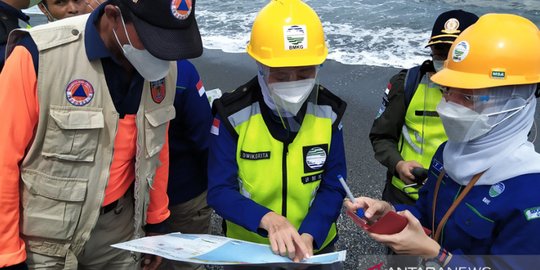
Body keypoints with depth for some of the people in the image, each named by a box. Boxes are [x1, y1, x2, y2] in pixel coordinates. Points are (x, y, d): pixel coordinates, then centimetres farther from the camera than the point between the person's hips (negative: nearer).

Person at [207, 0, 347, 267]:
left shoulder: (328, 113, -12)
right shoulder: (233, 114, -19)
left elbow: (333, 187, -10)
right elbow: (219, 191, -19)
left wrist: (308, 236, -25)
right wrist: (268, 220, -35)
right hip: (247, 247, -1)